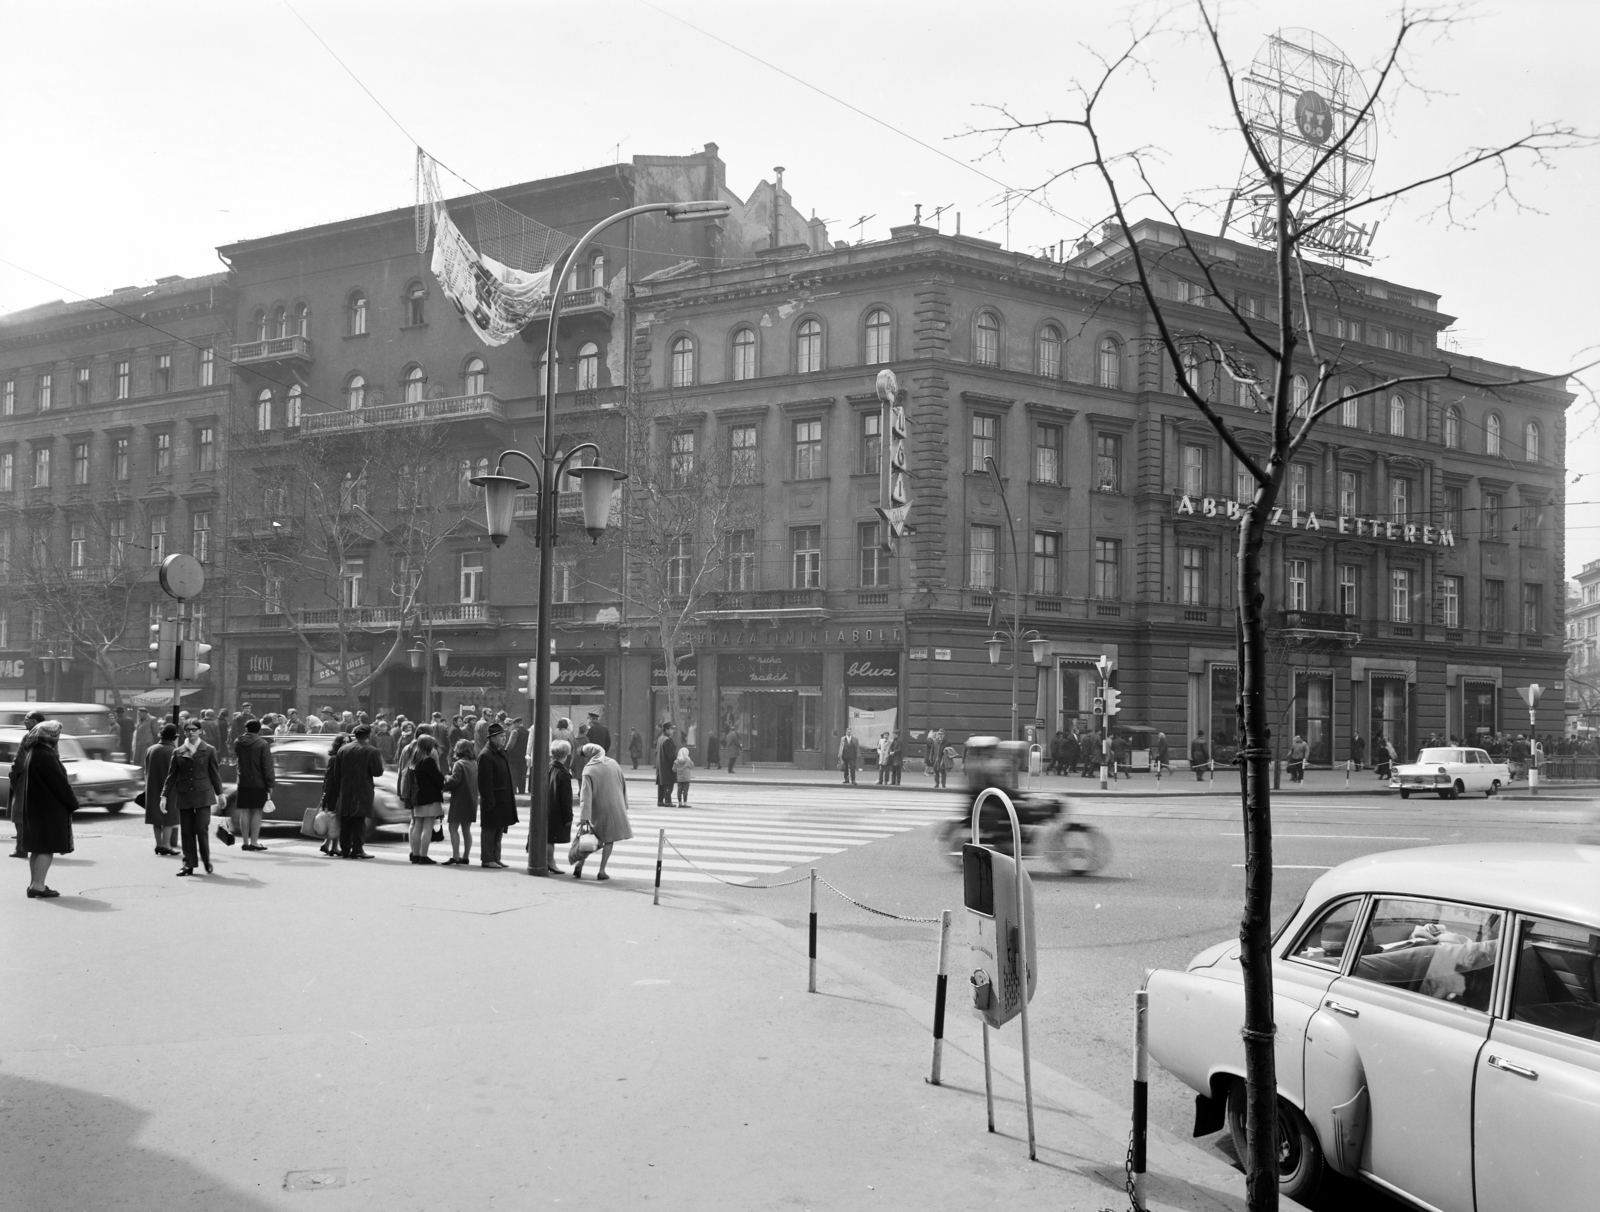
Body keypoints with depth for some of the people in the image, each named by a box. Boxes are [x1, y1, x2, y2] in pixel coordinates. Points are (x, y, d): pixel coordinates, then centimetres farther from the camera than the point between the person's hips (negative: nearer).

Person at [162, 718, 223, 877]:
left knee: (202, 828, -7)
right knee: (186, 830, 3)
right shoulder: (178, 752, 8)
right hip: (184, 796, 2)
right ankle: (188, 864, 9)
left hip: (203, 794, -2)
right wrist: (164, 795, 3)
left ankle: (206, 861, 11)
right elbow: (171, 776, 9)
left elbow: (214, 773, 8)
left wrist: (220, 793, 9)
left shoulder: (208, 751, 4)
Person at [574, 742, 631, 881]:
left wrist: (584, 817, -17)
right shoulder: (613, 764, 0)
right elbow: (623, 785, 7)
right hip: (615, 808, 2)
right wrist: (624, 805, 17)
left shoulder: (588, 771, -11)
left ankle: (580, 863, 1)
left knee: (595, 839, 15)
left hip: (598, 811, -2)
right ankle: (602, 870, 6)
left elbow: (586, 796, -16)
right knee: (609, 840, 9)